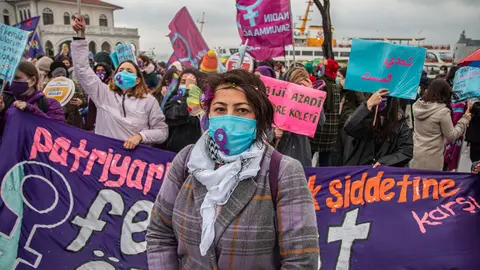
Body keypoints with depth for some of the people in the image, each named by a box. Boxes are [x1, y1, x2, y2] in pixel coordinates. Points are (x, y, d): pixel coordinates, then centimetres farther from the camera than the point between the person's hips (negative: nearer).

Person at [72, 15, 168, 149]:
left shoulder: (148, 101, 5)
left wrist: (140, 136, -13)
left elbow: (162, 131, 4)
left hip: (138, 153, -2)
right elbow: (82, 69, 6)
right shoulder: (103, 93, 10)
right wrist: (80, 36, -1)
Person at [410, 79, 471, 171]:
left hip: (416, 153, 6)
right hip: (431, 157, -6)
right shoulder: (443, 111, -20)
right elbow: (451, 136, -9)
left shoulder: (418, 105, -2)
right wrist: (464, 120, 0)